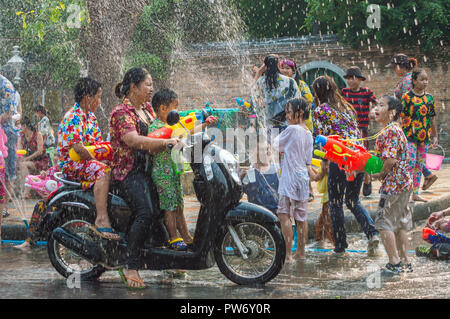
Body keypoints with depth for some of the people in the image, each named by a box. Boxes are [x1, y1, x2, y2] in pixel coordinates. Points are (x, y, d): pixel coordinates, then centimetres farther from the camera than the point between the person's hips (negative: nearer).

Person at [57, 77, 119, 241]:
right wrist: (97, 160, -16)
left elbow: (98, 143, 15)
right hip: (70, 164, -10)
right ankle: (101, 219, -42)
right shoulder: (73, 117, -14)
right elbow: (78, 148, -24)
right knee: (103, 171, -34)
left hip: (87, 160, 10)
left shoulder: (90, 116, 16)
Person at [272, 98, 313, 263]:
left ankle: (288, 254, -11)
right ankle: (301, 252, 19)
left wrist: (281, 133, 14)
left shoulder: (292, 129, -12)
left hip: (290, 179, -8)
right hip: (303, 178, 8)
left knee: (284, 215, -7)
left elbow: (276, 145, 0)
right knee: (301, 217, 12)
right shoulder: (309, 135, 11)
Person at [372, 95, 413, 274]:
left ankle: (395, 262, -2)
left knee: (384, 222, -3)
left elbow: (391, 159, -26)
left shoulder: (390, 131, -18)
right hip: (404, 183, 10)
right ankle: (405, 263, 19)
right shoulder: (396, 129, 14)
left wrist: (380, 174, -11)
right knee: (400, 223, 14)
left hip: (393, 182, -10)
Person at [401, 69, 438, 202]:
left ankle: (415, 193, 15)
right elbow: (400, 117, -6)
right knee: (410, 164, -11)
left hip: (425, 137, 5)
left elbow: (432, 118, 16)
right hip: (410, 136, -5)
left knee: (419, 165, 9)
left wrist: (435, 136, 16)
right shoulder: (407, 97, -7)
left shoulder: (429, 98, 9)